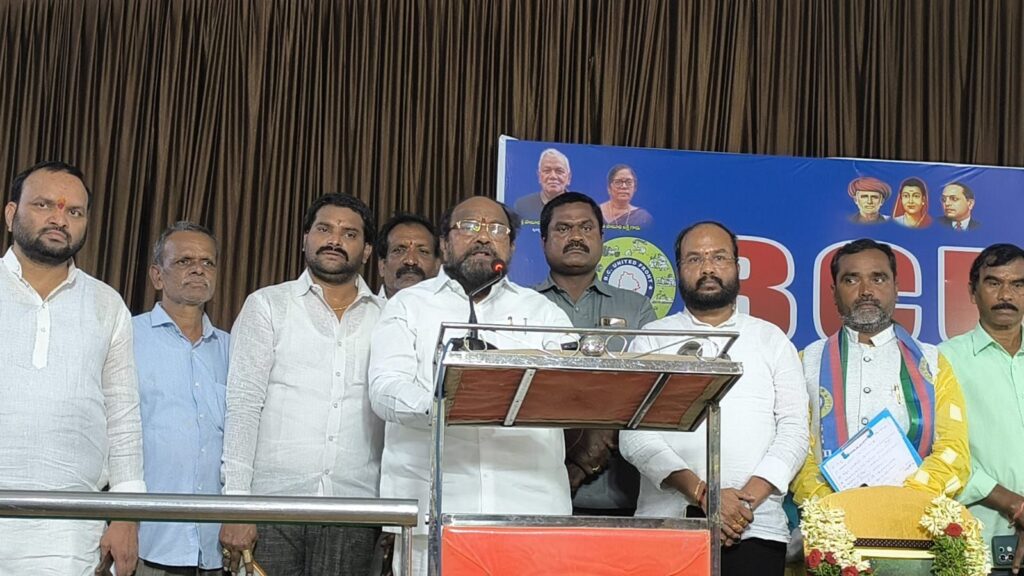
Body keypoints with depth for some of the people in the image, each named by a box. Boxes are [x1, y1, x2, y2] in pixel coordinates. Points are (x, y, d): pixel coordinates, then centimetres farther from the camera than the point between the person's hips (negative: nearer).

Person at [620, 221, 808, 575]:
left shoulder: (772, 340, 12)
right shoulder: (651, 340, 8)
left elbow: (793, 431, 5)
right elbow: (634, 434, -2)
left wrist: (748, 498, -10)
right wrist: (701, 493, -14)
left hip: (756, 526, 1)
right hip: (666, 521, -1)